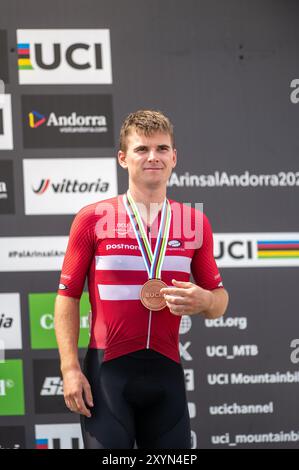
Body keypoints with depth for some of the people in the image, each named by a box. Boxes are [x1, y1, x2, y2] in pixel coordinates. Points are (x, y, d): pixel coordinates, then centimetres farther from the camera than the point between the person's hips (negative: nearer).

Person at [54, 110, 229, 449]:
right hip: (107, 370, -3)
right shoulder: (92, 219, 1)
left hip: (166, 370, 3)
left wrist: (202, 301, -10)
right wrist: (70, 369, -7)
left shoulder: (195, 223, 9)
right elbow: (67, 297, 2)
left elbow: (219, 301, 15)